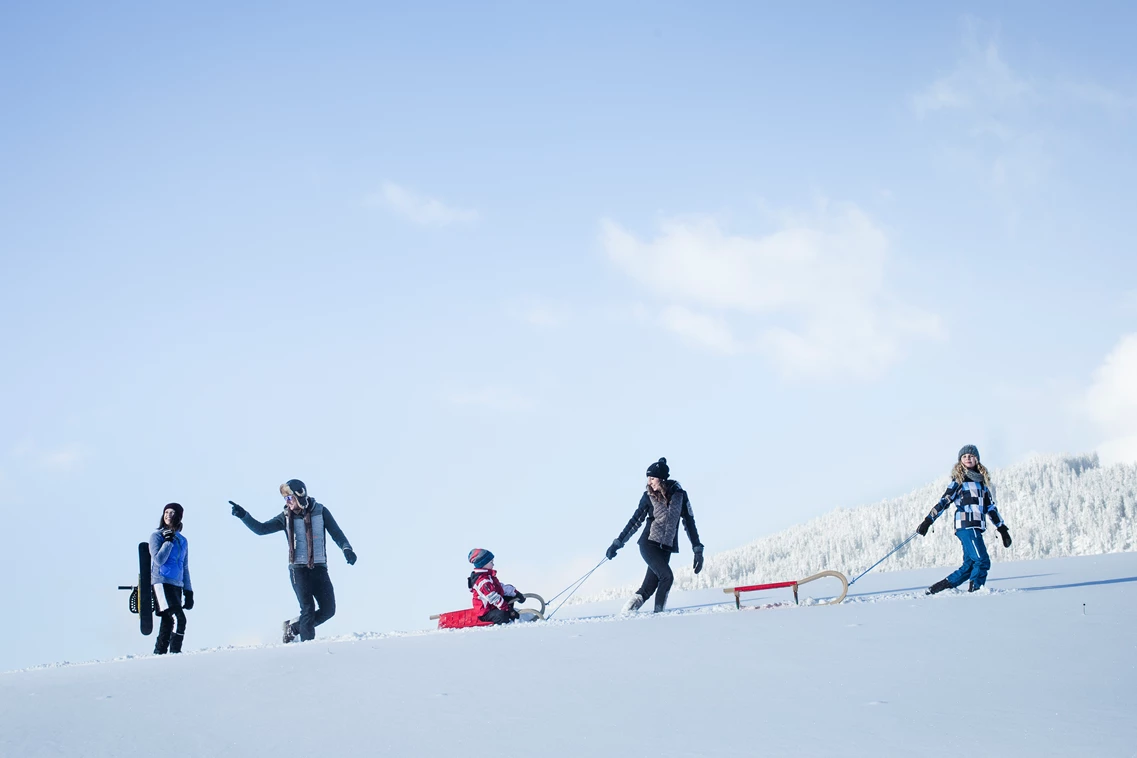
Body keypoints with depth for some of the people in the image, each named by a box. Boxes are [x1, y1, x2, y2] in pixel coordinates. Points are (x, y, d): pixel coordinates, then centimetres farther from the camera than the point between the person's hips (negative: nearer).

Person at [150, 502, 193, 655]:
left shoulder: (182, 540, 16)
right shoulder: (157, 536, 1)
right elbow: (159, 560, -12)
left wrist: (188, 591, 15)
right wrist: (168, 541, -12)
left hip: (177, 585, 6)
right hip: (162, 582, -6)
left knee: (167, 623, 3)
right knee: (179, 619, -20)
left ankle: (159, 654, 8)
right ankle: (175, 652, -16)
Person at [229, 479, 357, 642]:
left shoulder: (320, 512, 2)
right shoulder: (286, 517, 3)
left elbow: (336, 533, 1)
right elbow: (261, 528, 2)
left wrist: (347, 549, -17)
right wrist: (243, 515, -11)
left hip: (319, 568, 1)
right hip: (298, 569, -1)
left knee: (329, 609, -2)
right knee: (308, 609, -12)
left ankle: (294, 626, 17)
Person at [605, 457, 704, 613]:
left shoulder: (679, 495, 1)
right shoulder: (648, 496, 1)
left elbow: (689, 522, 5)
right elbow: (635, 521, 7)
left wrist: (698, 550, 2)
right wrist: (617, 543, 4)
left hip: (666, 548, 2)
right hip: (649, 543, -2)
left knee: (649, 588, -5)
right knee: (667, 576, -22)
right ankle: (658, 613, -16)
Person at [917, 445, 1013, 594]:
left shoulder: (982, 481, 20)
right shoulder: (959, 480, 1)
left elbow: (990, 507, 24)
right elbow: (944, 501, -5)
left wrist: (1002, 528, 22)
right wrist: (928, 521, -13)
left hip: (977, 528, 7)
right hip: (966, 526, -7)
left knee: (969, 566, 4)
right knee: (982, 562, -15)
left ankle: (936, 588, 8)